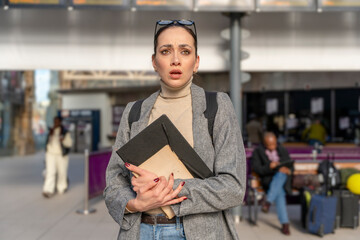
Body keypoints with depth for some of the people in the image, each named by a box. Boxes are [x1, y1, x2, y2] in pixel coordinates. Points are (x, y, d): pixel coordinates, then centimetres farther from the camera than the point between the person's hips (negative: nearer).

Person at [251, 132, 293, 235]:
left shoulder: (283, 151, 15)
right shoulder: (258, 152, 5)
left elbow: (291, 166, 11)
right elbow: (256, 169, -6)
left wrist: (288, 170, -14)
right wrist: (269, 167, -23)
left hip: (283, 180, 2)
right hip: (268, 180, -2)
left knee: (281, 174, -36)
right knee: (279, 192, -35)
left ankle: (268, 201, -45)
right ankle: (285, 224, -37)